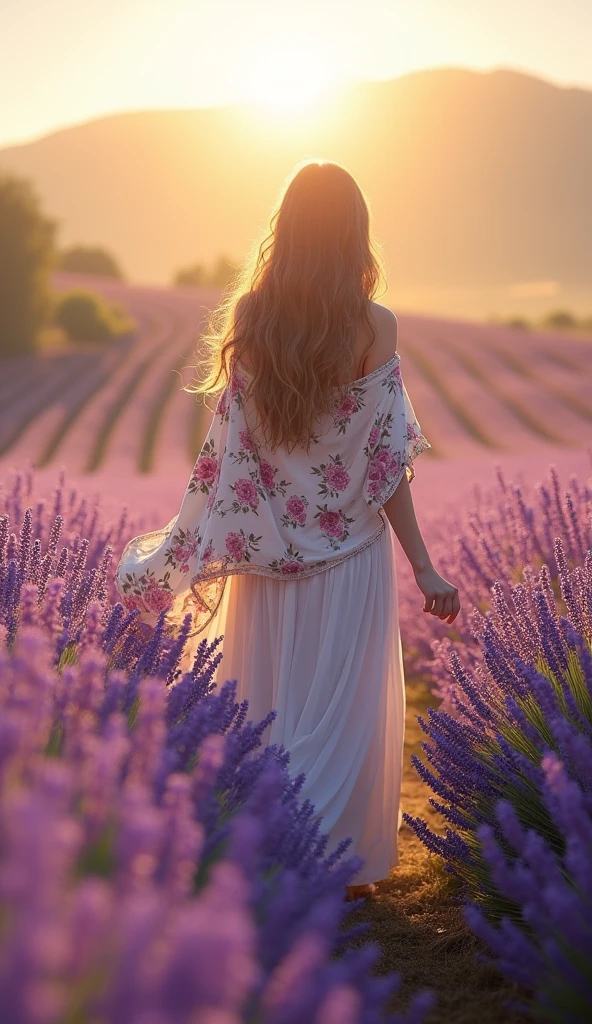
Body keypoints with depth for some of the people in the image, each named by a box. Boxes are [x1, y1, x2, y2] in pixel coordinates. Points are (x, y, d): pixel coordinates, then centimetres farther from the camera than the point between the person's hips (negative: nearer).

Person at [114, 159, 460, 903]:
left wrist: (183, 548, 7)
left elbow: (226, 450, -2)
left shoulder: (248, 318, -4)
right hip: (347, 550, -3)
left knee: (267, 705, 15)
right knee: (341, 710, 9)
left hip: (267, 552, 3)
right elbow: (385, 464, -12)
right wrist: (424, 568, -6)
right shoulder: (373, 326, -11)